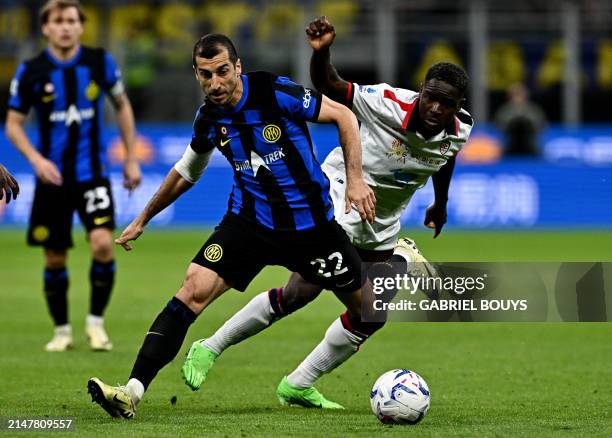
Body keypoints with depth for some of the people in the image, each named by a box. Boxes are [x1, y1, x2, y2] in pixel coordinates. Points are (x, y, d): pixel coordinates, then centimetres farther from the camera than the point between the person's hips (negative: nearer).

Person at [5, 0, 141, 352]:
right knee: (55, 258, 4)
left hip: (93, 174, 0)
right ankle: (62, 330, 22)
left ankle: (96, 321, -1)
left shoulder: (100, 62, -3)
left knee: (103, 243, -19)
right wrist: (36, 158, -15)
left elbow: (122, 105, 11)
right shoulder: (31, 72, -6)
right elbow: (14, 124, 2)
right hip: (52, 177, 0)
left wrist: (131, 159, 10)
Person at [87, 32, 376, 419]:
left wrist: (355, 178, -19)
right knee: (194, 289, -16)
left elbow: (344, 116, -10)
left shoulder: (275, 92, -17)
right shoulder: (208, 120, -2)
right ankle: (132, 393, -22)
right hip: (249, 222, 2)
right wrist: (142, 220, 24)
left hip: (310, 223, -2)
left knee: (365, 304, 3)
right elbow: (186, 173, 17)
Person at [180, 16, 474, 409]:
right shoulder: (391, 104, -26)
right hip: (340, 197, -7)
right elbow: (329, 87, -22)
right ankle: (209, 350, -5)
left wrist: (441, 205, 27)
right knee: (300, 293, -19)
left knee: (371, 316, 2)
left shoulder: (459, 132, -10)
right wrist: (321, 52, -42)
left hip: (383, 227, 7)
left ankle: (298, 386, 17)